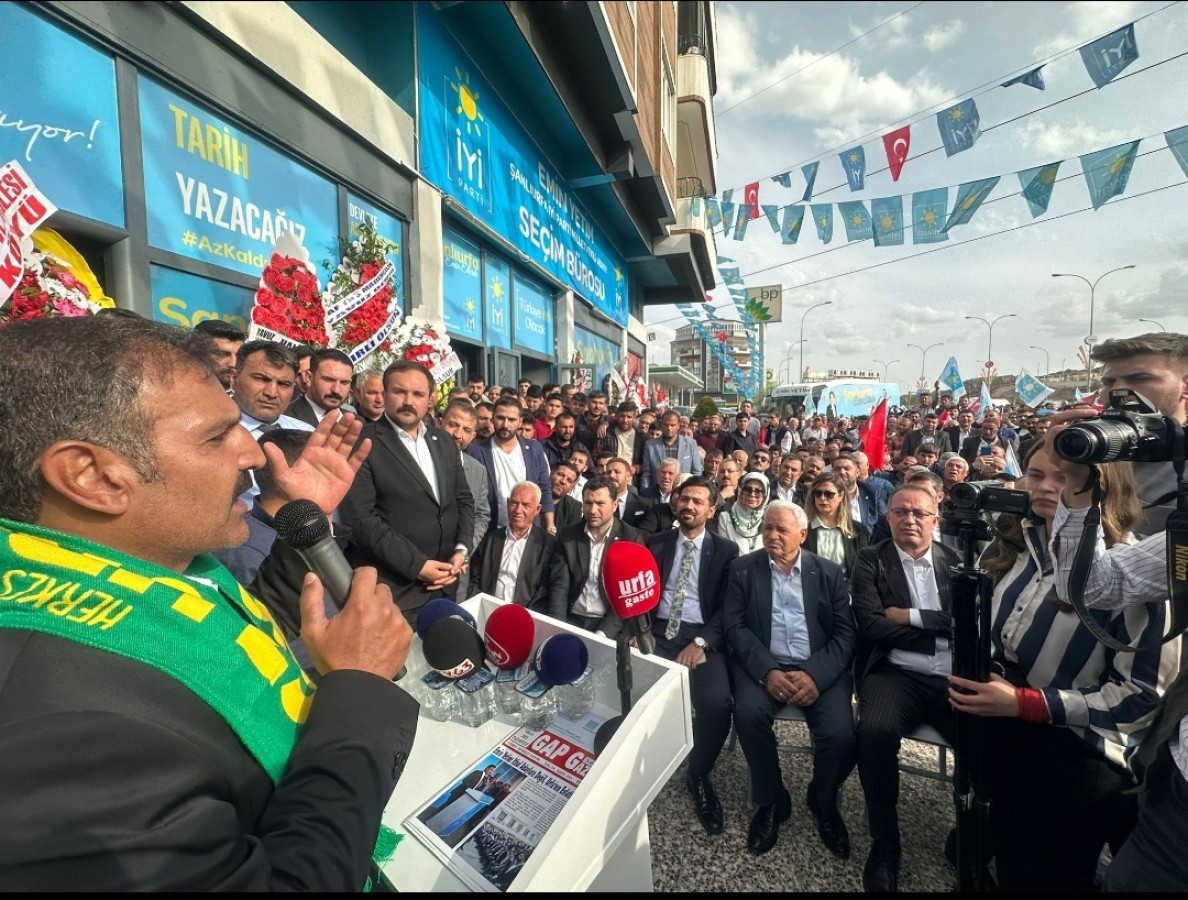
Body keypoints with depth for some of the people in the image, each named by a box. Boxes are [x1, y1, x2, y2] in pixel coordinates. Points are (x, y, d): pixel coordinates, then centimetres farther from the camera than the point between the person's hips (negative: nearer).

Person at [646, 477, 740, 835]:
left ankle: (698, 775, 6)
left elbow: (728, 607, -2)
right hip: (658, 632, 1)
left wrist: (701, 642, -16)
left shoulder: (726, 550, 6)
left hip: (703, 637, -1)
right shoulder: (656, 543, 11)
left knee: (718, 703, -26)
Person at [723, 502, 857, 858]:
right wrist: (766, 671, -17)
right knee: (748, 713, -28)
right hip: (763, 666, 0)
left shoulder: (829, 572, 7)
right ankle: (771, 801, 3)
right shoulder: (743, 568, 4)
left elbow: (845, 633, 0)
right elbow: (734, 626, -3)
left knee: (840, 734, -22)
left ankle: (823, 802, 14)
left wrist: (816, 675, -16)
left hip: (819, 669, 1)